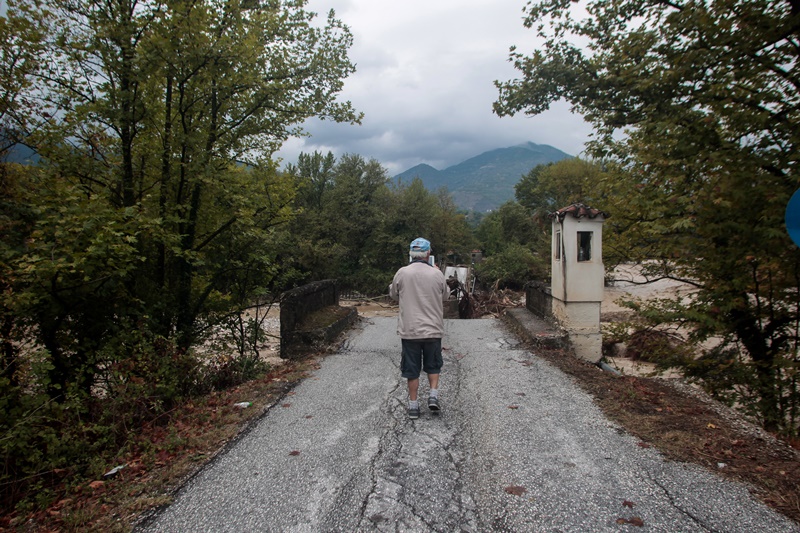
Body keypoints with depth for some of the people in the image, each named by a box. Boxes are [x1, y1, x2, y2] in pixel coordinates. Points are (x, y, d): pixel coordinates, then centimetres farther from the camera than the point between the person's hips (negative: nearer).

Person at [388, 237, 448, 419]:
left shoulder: (402, 273, -7)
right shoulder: (437, 274, -6)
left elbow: (393, 295, 8)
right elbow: (445, 295, 11)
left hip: (409, 330, 0)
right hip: (433, 329, 0)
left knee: (412, 369, 10)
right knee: (433, 366, 20)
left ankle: (413, 405, 15)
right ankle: (433, 395, 9)